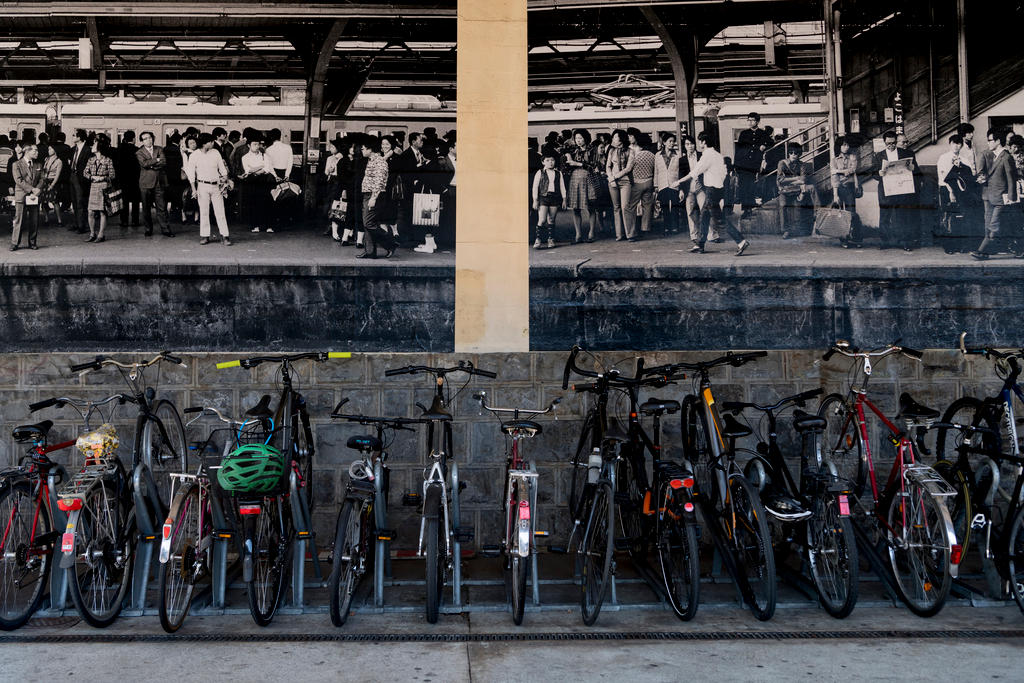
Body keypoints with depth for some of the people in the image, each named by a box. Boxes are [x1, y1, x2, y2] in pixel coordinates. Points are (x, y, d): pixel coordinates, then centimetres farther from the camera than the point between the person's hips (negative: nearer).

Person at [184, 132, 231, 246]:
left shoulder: (216, 153, 5)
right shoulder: (194, 155, -2)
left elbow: (222, 169, 10)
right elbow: (191, 173, -1)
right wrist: (194, 189, -7)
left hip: (216, 185, 1)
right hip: (203, 186, -1)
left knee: (220, 211, -2)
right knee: (204, 212, 2)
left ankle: (225, 236, -2)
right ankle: (205, 236, 9)